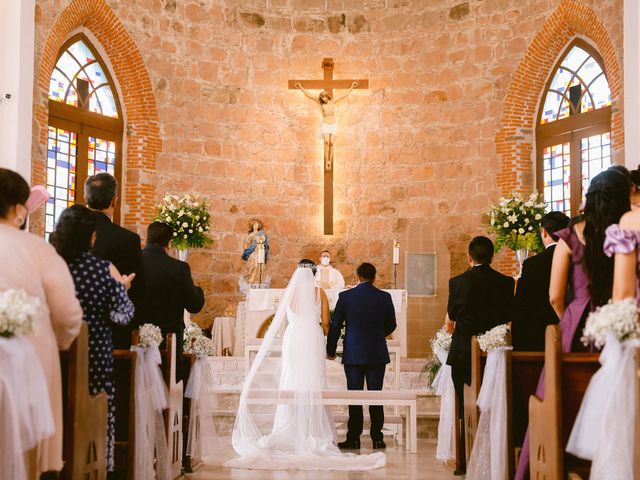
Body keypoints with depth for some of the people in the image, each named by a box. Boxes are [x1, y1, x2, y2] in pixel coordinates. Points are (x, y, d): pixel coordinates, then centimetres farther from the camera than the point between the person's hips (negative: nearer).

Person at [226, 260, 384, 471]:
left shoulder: (289, 292, 2)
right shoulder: (318, 292, 1)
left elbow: (281, 322, 7)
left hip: (292, 341, 1)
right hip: (313, 341, -1)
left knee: (291, 384, 5)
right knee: (313, 385, 2)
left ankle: (289, 432, 6)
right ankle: (313, 432, -1)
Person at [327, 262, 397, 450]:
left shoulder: (345, 296, -5)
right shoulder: (385, 297, 0)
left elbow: (335, 326, -1)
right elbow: (391, 325, 10)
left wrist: (331, 350, 11)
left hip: (353, 355, -1)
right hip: (378, 354, 1)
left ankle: (353, 438, 5)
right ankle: (377, 438, 7)